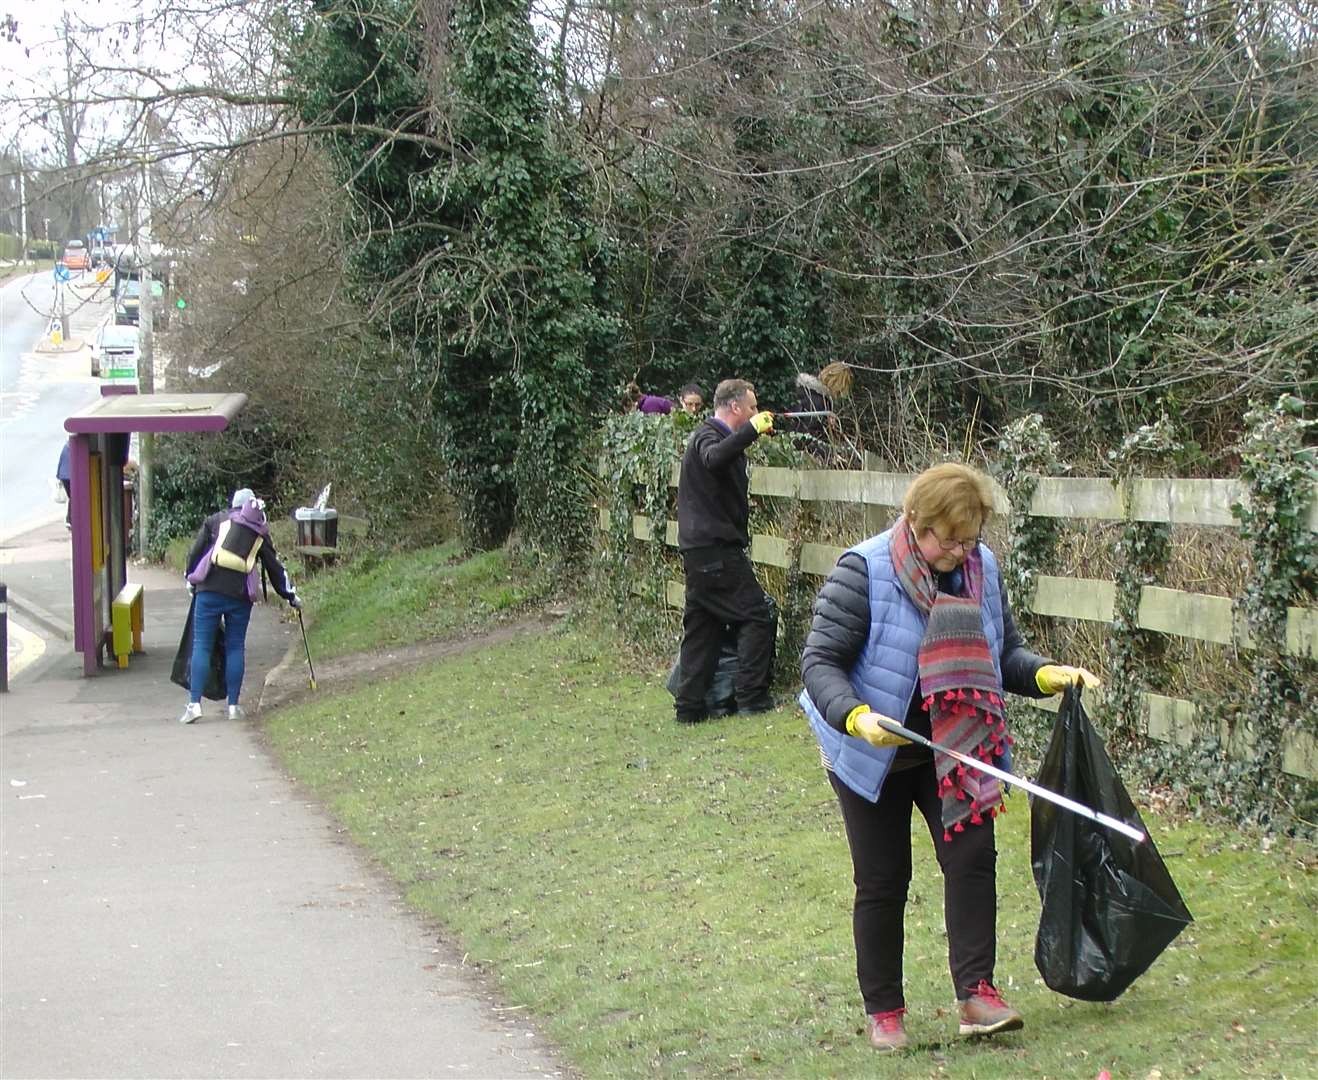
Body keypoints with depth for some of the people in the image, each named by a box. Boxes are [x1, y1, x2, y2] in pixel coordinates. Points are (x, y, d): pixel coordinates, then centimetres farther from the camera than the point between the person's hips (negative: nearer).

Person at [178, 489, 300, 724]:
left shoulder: (216, 520, 13)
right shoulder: (260, 533, 18)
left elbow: (196, 550, 8)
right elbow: (275, 566, 23)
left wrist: (191, 579, 22)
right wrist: (290, 595, 33)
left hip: (210, 590, -2)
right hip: (241, 595, 2)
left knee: (201, 645, 0)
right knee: (235, 647, 11)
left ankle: (194, 703, -7)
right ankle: (233, 705, 10)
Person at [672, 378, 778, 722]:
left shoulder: (710, 435, 20)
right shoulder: (707, 436, -12)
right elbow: (714, 459, -35)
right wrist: (751, 430, -35)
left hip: (699, 550, 10)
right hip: (715, 548, -10)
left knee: (702, 628, 10)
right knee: (757, 615, -6)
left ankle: (689, 705, 11)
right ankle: (752, 697, -7)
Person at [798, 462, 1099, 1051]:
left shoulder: (981, 569, -4)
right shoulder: (864, 571, -20)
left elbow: (1006, 653, 7)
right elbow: (819, 661, -20)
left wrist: (1047, 674, -14)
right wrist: (856, 716, -37)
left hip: (951, 752, 4)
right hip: (875, 755, -3)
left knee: (972, 856, -10)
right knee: (882, 883, 5)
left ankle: (976, 992, -6)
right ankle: (883, 1011, 18)